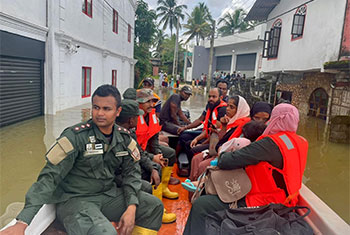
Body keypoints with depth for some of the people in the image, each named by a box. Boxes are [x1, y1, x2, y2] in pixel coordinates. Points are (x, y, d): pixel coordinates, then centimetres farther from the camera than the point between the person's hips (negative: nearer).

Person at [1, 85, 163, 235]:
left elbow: (131, 171, 4)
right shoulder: (76, 136, -17)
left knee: (154, 205, -3)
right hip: (75, 199, -5)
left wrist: (131, 207, -10)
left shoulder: (124, 137, -1)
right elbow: (50, 177, -20)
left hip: (108, 195, 6)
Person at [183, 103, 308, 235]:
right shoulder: (301, 142, 2)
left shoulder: (271, 143, -24)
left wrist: (222, 156, -2)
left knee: (200, 206, -8)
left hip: (261, 206, -9)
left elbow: (227, 162, -24)